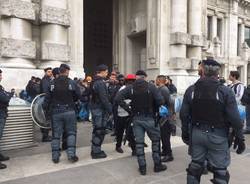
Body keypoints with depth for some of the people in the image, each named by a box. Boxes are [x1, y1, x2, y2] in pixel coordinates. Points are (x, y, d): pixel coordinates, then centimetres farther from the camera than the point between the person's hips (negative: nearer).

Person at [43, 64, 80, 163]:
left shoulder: (52, 83, -3)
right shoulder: (71, 82, -8)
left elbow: (47, 97, -1)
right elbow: (78, 95, -3)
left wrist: (45, 107, 12)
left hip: (56, 112, 2)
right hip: (69, 111, -2)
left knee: (56, 134, 9)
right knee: (71, 133, 8)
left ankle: (55, 157, 16)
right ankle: (71, 154, 4)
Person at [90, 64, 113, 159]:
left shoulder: (94, 82, 13)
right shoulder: (100, 83, -18)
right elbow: (104, 99, -23)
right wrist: (110, 111, -17)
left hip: (94, 108, 10)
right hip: (100, 110, -10)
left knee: (96, 130, 18)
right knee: (100, 131, -1)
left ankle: (94, 150, 28)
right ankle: (96, 152, 8)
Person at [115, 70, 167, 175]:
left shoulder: (130, 88, -1)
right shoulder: (151, 87, -8)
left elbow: (118, 98, -9)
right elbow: (160, 101, -17)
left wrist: (128, 110, -5)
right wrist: (155, 110, 1)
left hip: (136, 118, 2)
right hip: (149, 118, -2)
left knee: (139, 142, 10)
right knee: (156, 141, 14)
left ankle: (142, 167, 17)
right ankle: (157, 165, 23)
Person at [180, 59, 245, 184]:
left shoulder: (191, 90, -1)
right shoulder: (226, 91, -11)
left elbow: (184, 114, 2)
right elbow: (234, 117, -12)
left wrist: (185, 133, 14)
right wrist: (239, 137, 0)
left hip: (197, 133, 4)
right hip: (217, 135, -3)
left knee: (195, 166, 18)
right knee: (220, 171, 9)